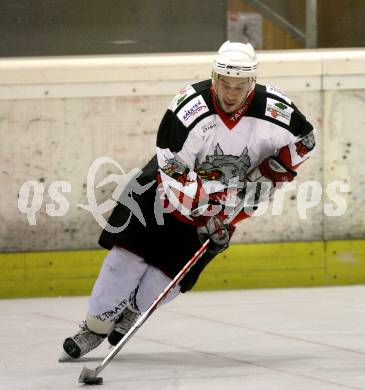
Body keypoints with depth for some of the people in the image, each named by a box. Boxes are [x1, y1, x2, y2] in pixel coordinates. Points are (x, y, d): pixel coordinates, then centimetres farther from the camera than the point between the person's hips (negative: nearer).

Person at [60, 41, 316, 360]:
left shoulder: (274, 110, -24)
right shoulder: (189, 109, -31)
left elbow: (304, 140, -3)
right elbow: (175, 173, -27)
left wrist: (270, 173, -15)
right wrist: (205, 216, -31)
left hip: (228, 198, 2)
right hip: (174, 182, -1)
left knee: (176, 267, -9)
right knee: (132, 248, -12)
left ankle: (131, 309, 21)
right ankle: (97, 325, 2)